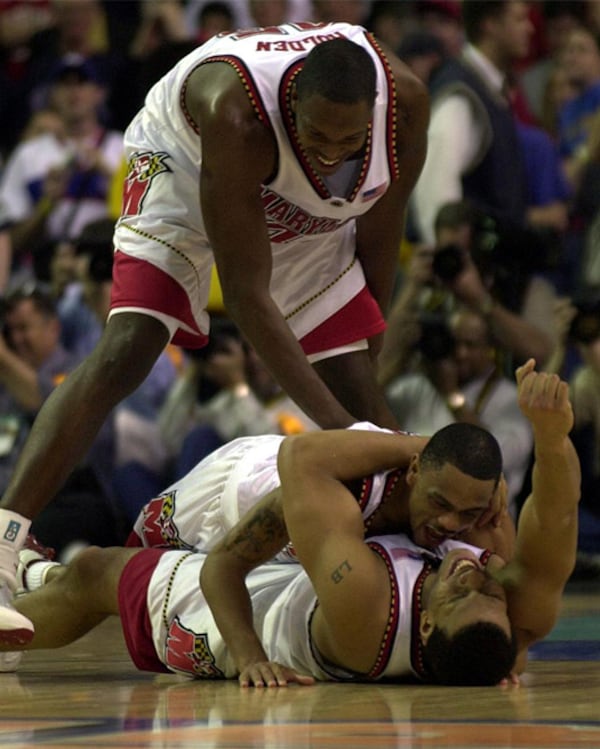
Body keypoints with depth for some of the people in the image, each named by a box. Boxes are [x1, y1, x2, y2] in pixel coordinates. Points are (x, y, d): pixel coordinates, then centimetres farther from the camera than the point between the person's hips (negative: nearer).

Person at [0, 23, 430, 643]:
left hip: (311, 218, 5)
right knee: (123, 353, -24)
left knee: (356, 383, -5)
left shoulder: (405, 102, -30)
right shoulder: (237, 115, -43)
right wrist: (337, 424, -41)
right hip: (187, 171, -4)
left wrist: (364, 352, -2)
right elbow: (248, 295, -39)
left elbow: (379, 237, -9)